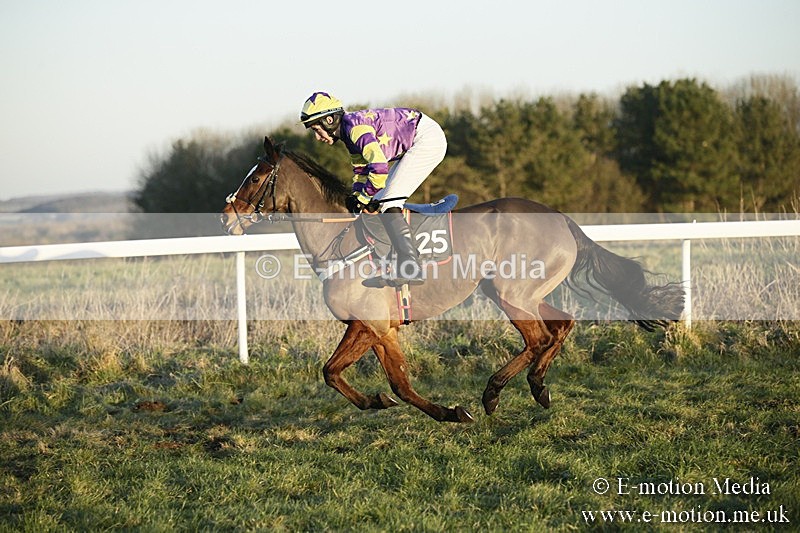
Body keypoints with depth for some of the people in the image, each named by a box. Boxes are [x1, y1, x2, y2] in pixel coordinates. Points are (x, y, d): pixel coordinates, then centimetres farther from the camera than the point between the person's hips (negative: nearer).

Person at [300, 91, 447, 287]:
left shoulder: (354, 125, -21)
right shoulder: (349, 133, 10)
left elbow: (378, 166, -30)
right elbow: (361, 170, 20)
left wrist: (364, 197, -18)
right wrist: (356, 197, 4)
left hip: (427, 138, -11)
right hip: (413, 146, 11)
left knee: (387, 204, -16)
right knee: (379, 203, 10)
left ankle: (411, 268, -21)